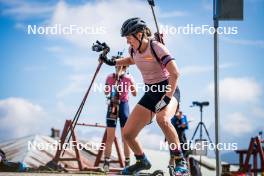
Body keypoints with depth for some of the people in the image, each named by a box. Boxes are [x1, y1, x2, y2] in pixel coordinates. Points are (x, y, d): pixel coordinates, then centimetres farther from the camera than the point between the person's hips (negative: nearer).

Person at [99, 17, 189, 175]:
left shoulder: (156, 47, -20)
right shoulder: (134, 50, 1)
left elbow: (175, 73, -28)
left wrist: (167, 98, -34)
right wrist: (113, 62, 13)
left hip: (168, 90, -7)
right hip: (150, 93, 7)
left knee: (162, 118, -40)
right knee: (128, 133, -1)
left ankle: (181, 161, -28)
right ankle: (142, 161, 28)